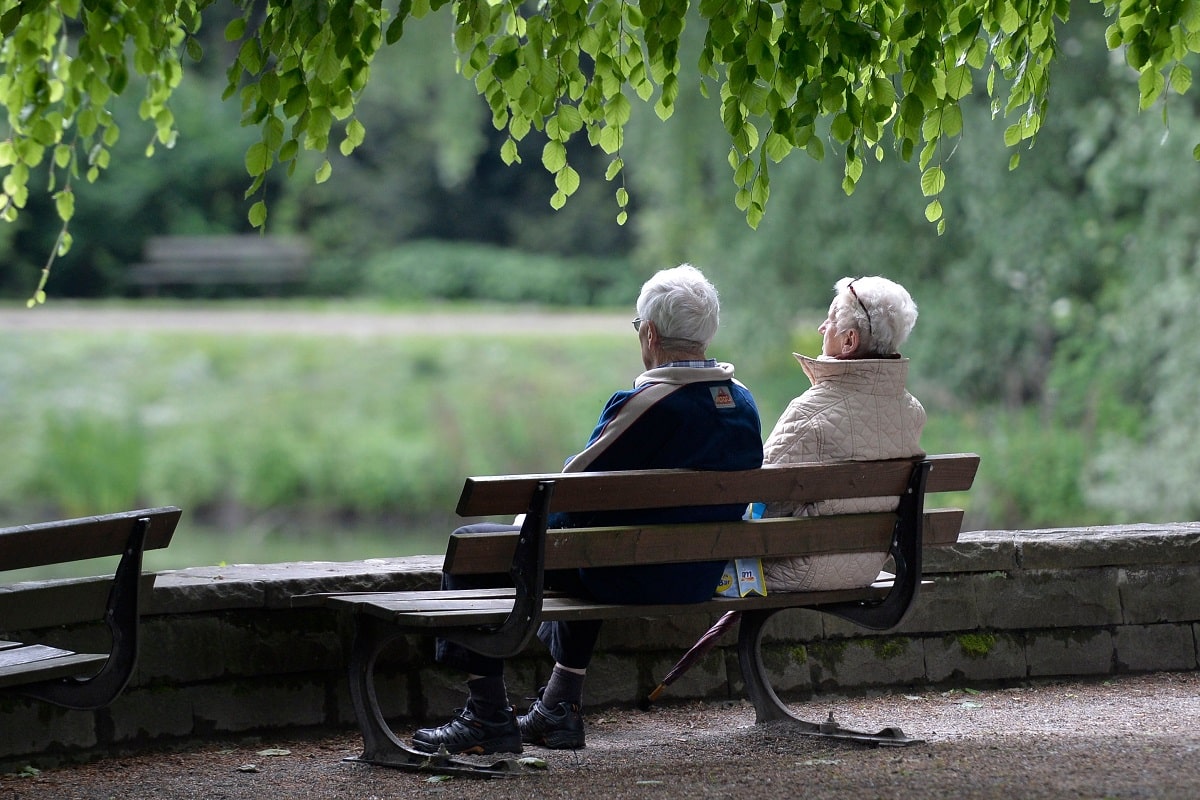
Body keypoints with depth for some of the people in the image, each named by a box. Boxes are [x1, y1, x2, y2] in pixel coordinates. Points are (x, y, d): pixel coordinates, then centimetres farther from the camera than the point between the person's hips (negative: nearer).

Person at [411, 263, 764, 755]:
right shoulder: (743, 405, 1)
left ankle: (489, 718, 9)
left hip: (632, 579, -8)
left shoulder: (645, 405, -23)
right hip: (701, 580, 8)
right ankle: (560, 709, 40)